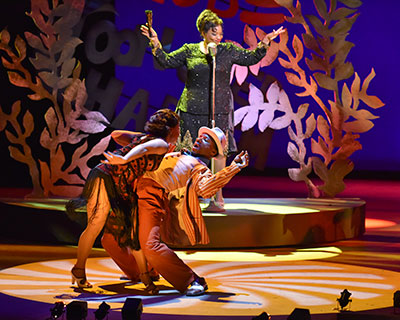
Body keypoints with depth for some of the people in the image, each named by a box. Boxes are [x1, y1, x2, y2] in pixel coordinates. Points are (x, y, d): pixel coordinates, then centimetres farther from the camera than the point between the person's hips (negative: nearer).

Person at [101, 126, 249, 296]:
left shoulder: (200, 169, 4)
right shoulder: (178, 156, 30)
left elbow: (205, 188, -18)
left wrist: (233, 167, -22)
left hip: (151, 199, -8)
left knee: (151, 246, -27)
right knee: (110, 240, 14)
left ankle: (192, 280, -13)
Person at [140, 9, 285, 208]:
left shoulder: (228, 50, 5)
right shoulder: (189, 51, 5)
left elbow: (251, 58, 12)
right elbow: (167, 61, 7)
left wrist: (264, 44, 1)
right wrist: (155, 43, -4)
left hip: (219, 109, 0)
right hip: (193, 108, 0)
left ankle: (218, 193, 10)